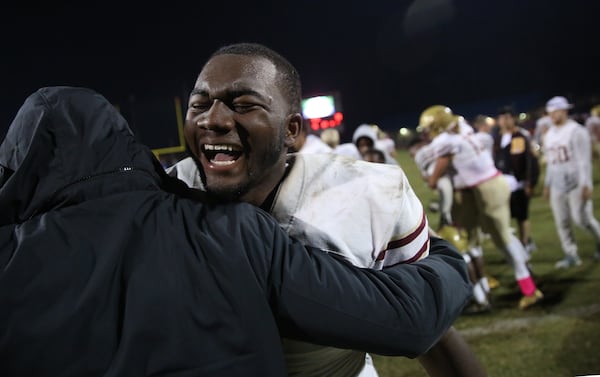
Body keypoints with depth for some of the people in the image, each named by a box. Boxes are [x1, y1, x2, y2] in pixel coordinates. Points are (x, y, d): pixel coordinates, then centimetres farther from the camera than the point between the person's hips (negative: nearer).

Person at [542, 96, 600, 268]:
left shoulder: (576, 131, -9)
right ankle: (571, 255, 10)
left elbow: (584, 160, -13)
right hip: (557, 185, 7)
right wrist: (547, 183, 17)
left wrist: (586, 184, -17)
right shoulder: (549, 134, 13)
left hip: (576, 183, -7)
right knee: (562, 222, 4)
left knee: (581, 217, -8)